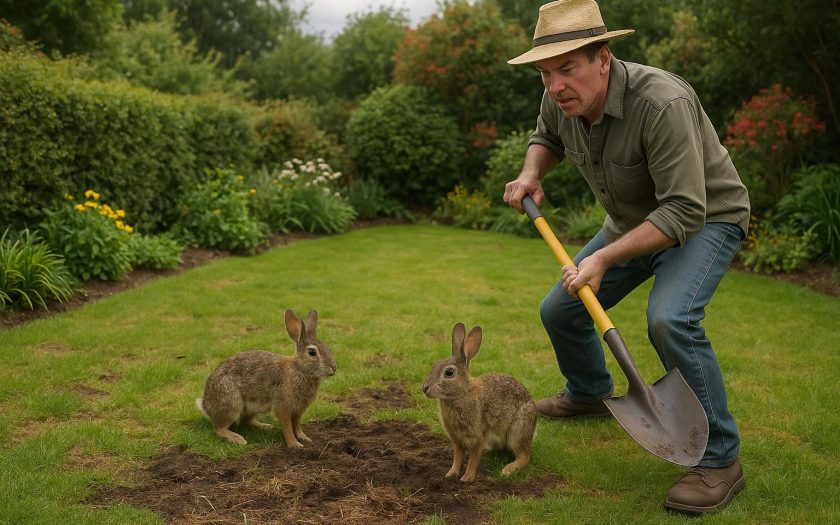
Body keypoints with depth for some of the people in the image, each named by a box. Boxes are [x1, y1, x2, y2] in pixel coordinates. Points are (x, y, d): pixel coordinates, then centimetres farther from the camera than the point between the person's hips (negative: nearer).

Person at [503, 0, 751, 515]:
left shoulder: (662, 102, -35)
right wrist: (531, 173, -7)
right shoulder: (561, 99, -12)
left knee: (669, 320, -33)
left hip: (705, 219, -7)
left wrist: (605, 258, -37)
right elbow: (547, 137, 13)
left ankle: (720, 460, -15)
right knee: (560, 310, 10)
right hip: (633, 222, 8)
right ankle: (590, 393, 41)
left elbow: (684, 211, -35)